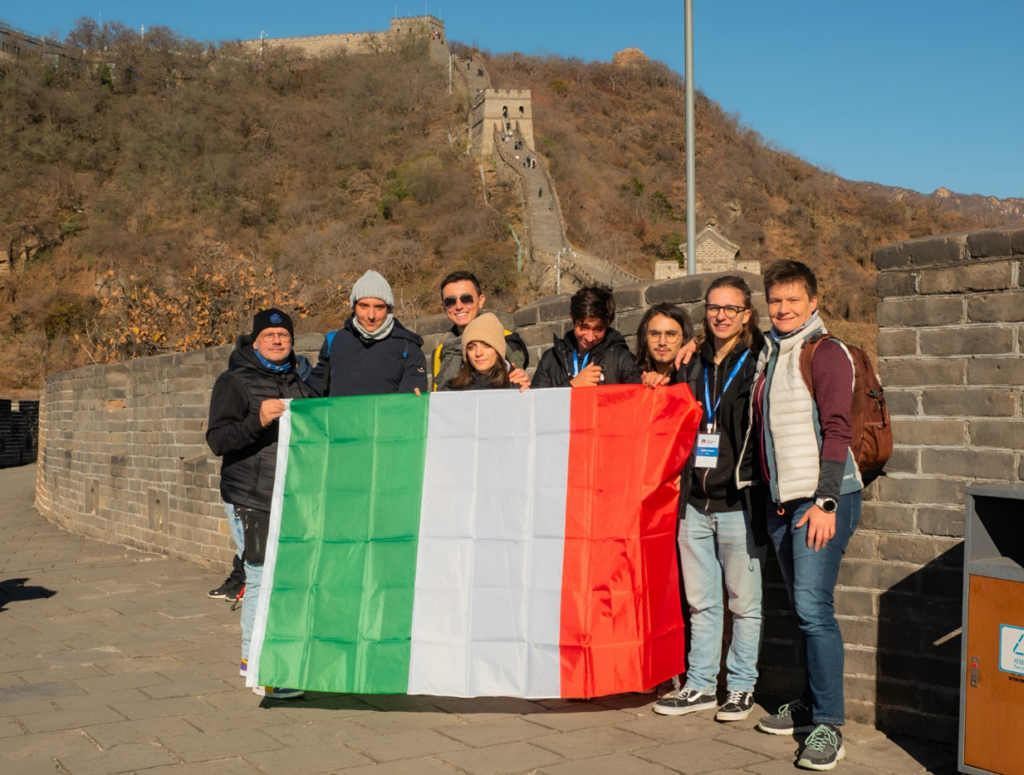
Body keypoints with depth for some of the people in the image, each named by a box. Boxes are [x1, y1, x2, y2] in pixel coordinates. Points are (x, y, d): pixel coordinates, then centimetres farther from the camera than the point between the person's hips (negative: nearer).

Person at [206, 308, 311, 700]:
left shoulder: (297, 380, 17)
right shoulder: (235, 382, -4)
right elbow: (217, 439, -15)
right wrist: (258, 421, -28)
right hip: (249, 501, -7)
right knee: (263, 579, -11)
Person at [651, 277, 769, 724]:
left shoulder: (758, 366, -3)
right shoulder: (691, 368, 13)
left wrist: (760, 490, -11)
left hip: (739, 505, -5)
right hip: (695, 503, 5)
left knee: (744, 602, 5)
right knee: (700, 602, 12)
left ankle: (741, 686, 18)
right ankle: (700, 686, 22)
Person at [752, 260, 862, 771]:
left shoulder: (826, 352, -8)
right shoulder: (769, 355, 16)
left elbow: (836, 430, -14)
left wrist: (825, 501, -19)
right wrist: (771, 490, 13)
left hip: (824, 497, -7)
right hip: (781, 499, 7)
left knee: (813, 605, -12)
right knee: (802, 607, 12)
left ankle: (828, 724, -5)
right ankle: (809, 704, 21)